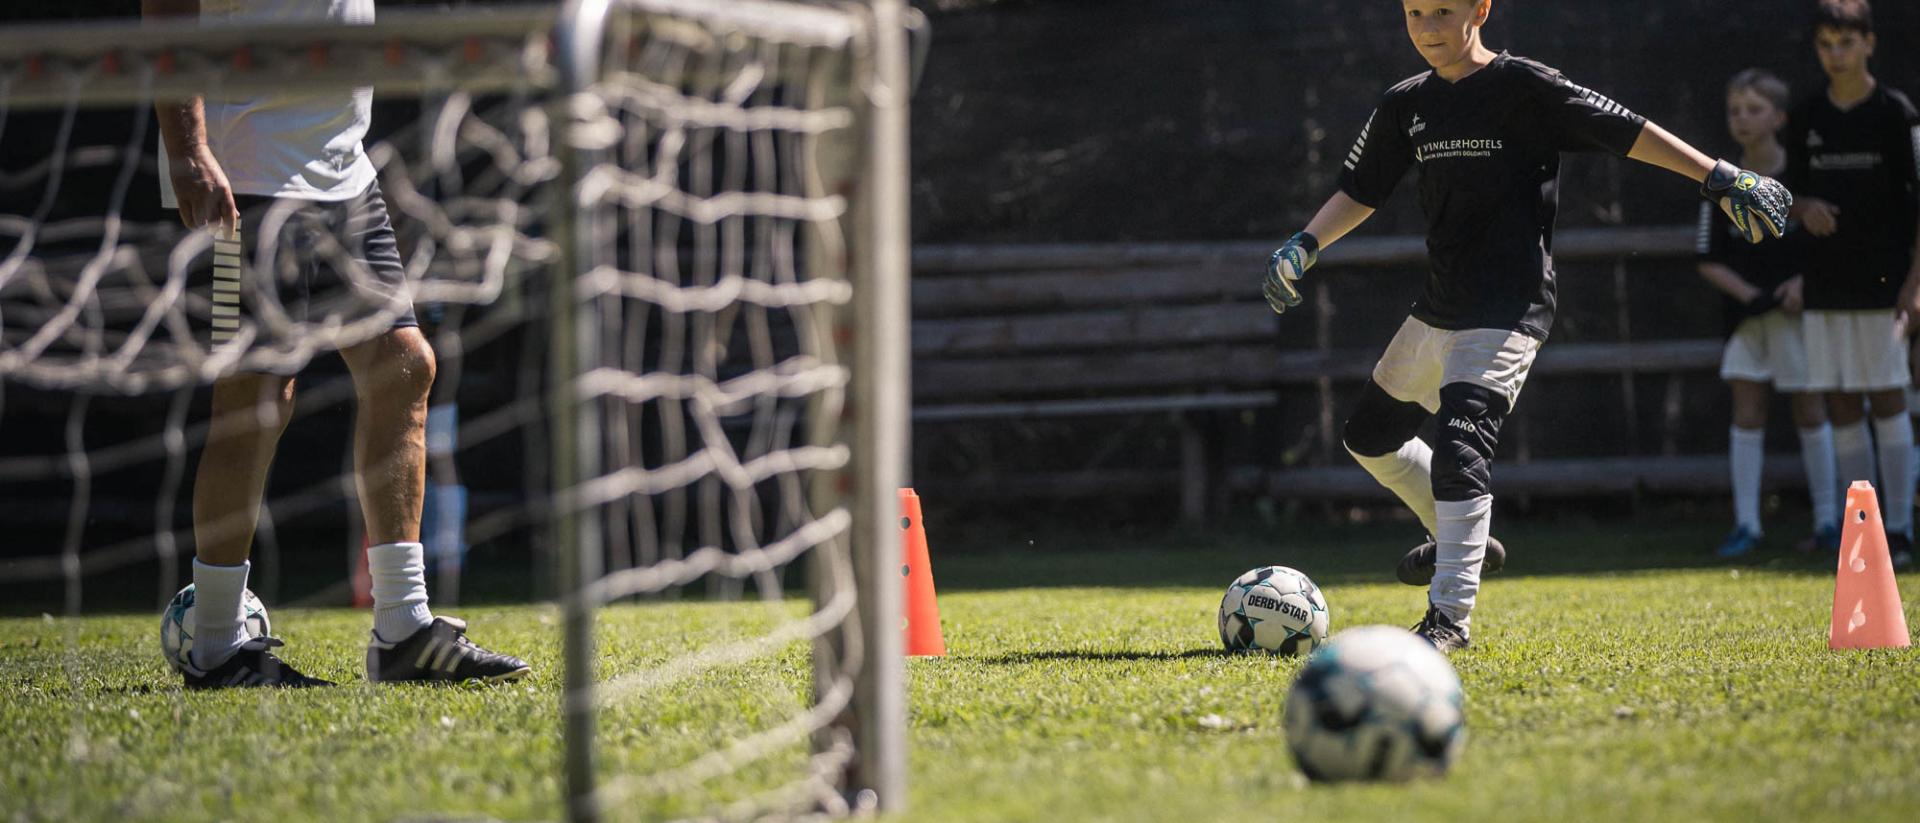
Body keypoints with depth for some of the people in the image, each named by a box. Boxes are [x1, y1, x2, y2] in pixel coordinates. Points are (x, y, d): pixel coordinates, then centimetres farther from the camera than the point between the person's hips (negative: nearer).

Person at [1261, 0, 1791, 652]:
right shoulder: (1407, 104, 9)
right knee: (1370, 436, 20)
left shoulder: (1522, 86, -10)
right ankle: (1459, 537, 38)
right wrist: (1303, 246, -1)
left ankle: (1450, 615, -23)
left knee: (1460, 443, -23)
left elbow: (1624, 130, -12)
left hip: (1506, 315, -8)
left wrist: (1723, 179, -16)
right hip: (1437, 309, 8)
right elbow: (1360, 189, 15)